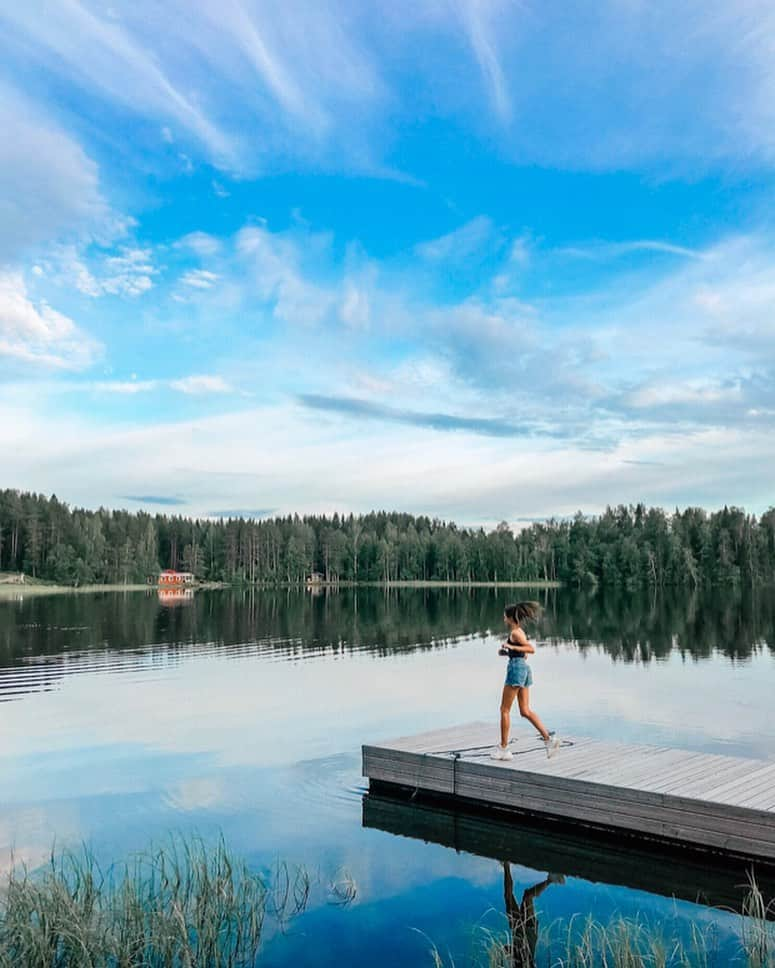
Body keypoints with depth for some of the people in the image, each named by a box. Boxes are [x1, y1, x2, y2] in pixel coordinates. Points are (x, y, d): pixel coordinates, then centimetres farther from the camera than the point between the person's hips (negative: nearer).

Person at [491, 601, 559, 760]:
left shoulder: (515, 632, -12)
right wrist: (506, 652, 16)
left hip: (516, 669, -9)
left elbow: (531, 649, -22)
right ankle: (548, 738, -1)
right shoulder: (519, 631, 17)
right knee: (525, 711, 9)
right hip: (524, 669, 9)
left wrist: (511, 647, -27)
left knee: (504, 710, 1)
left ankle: (503, 748, 6)